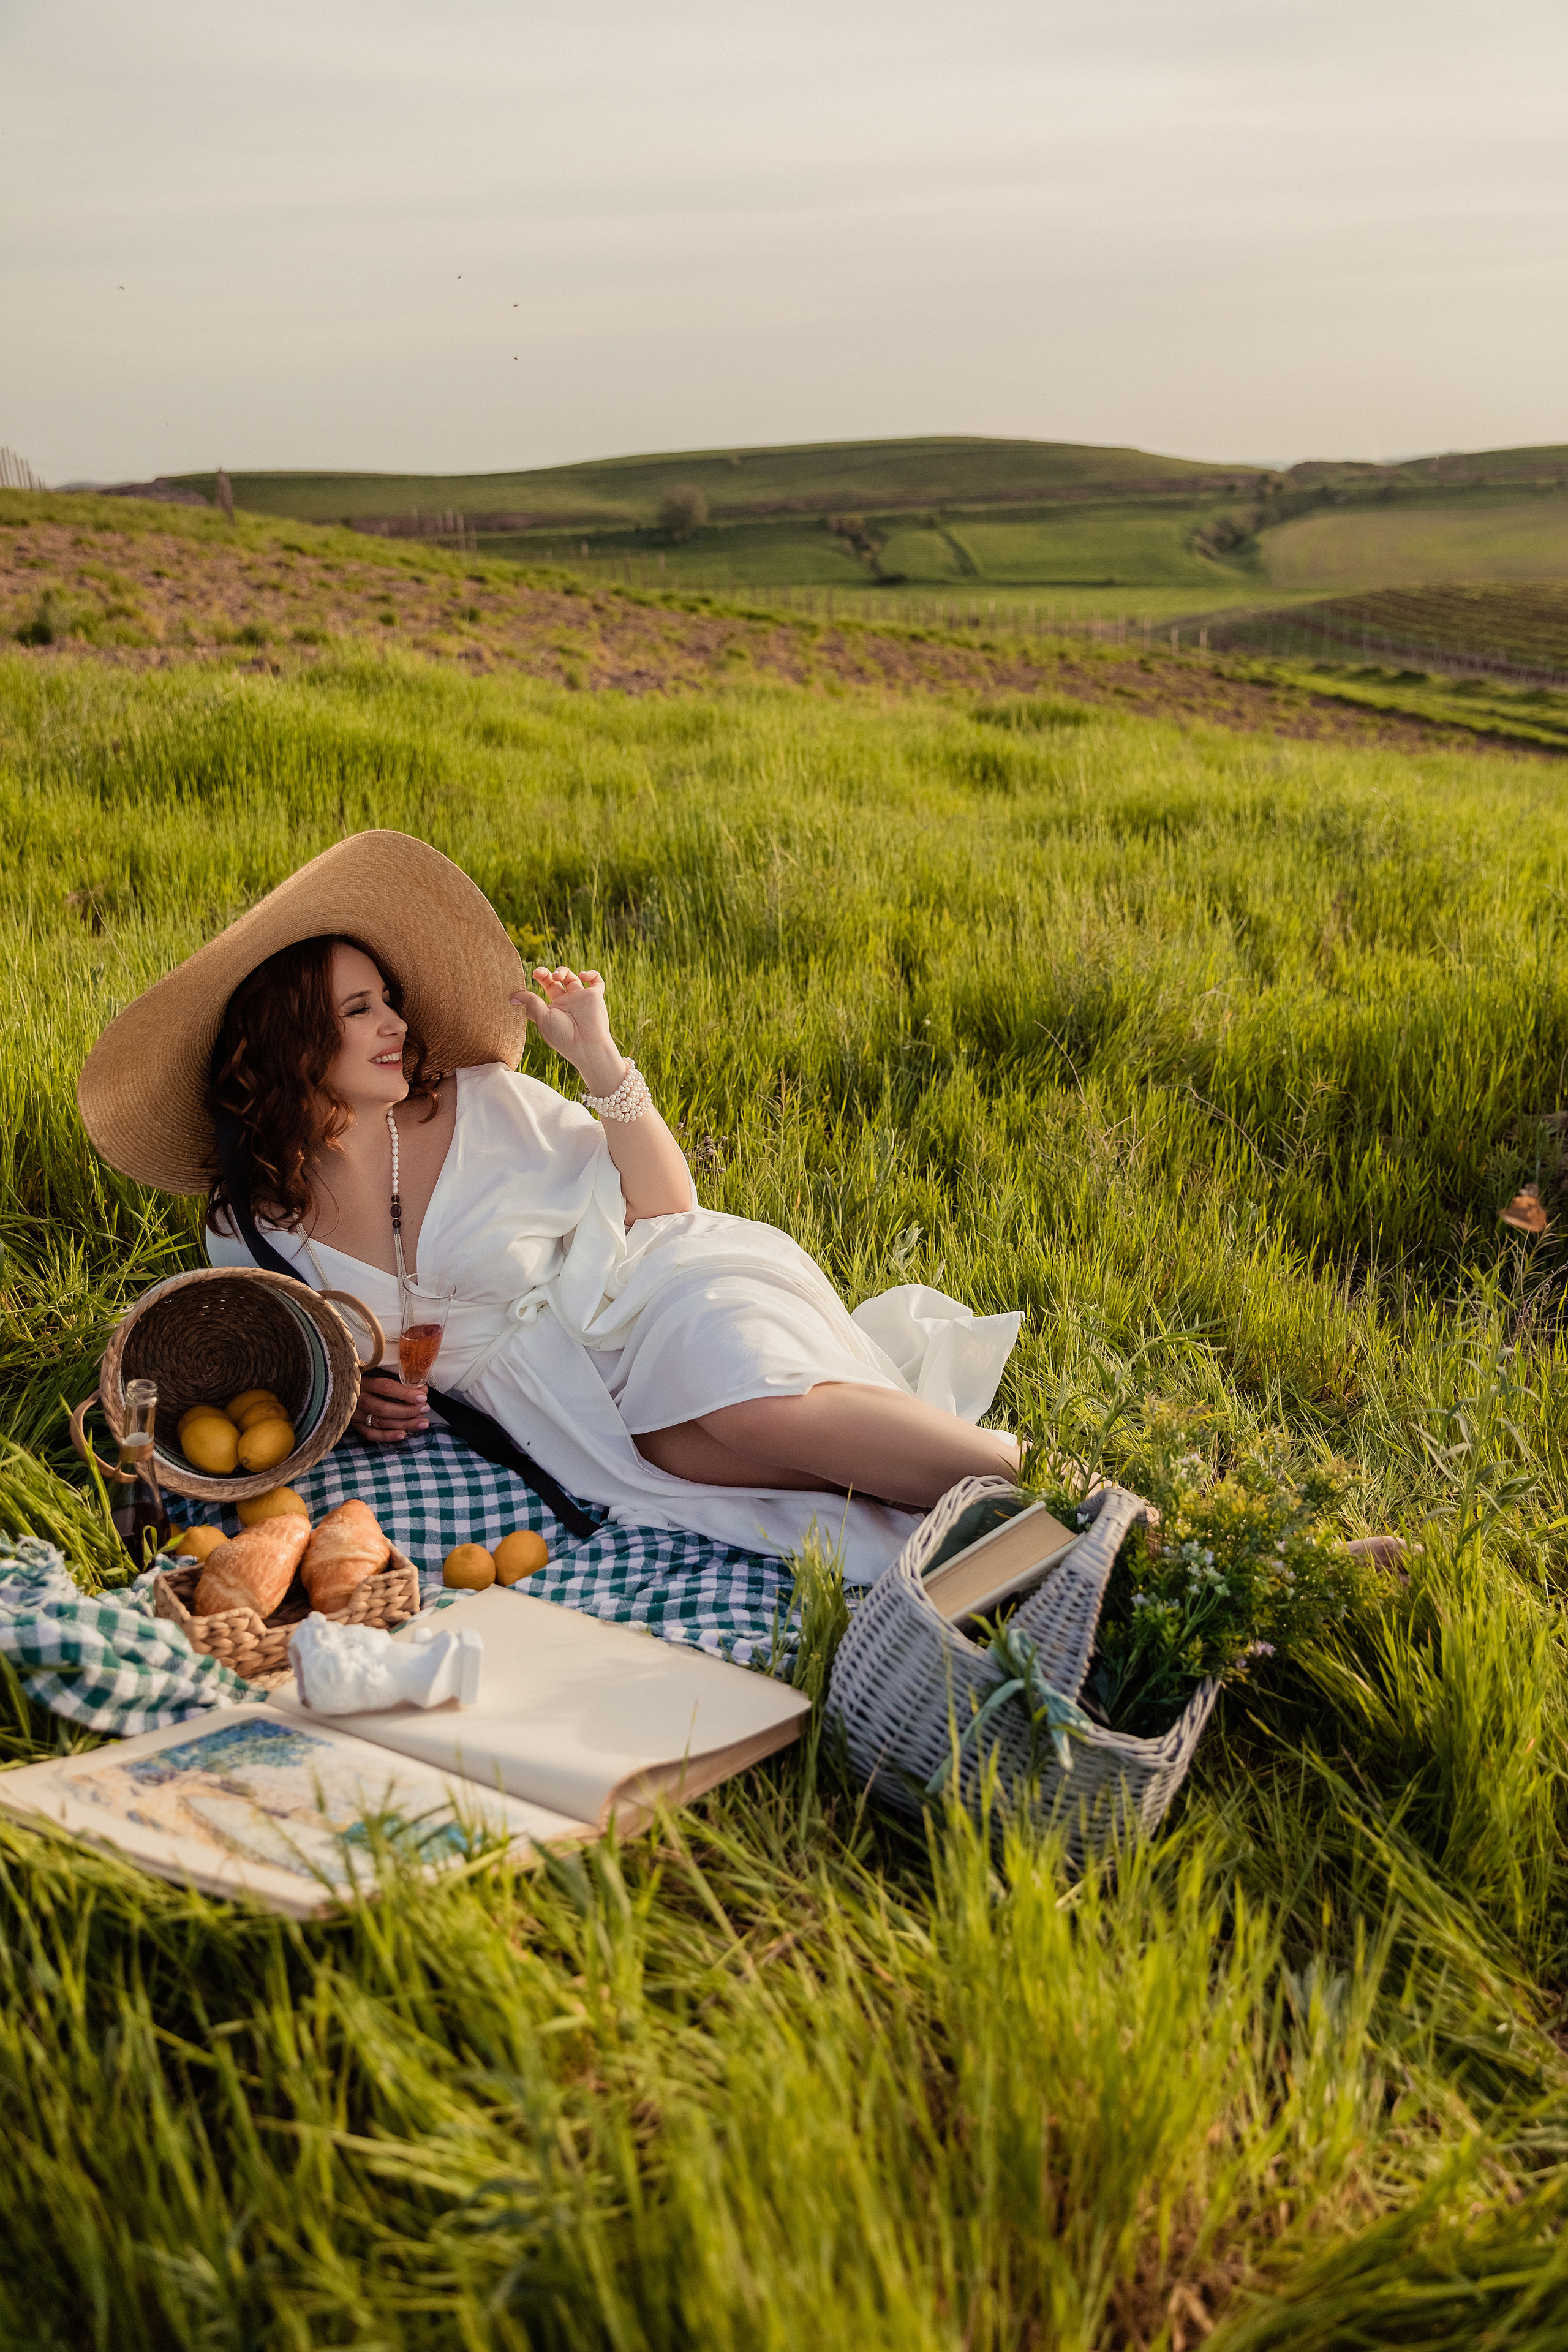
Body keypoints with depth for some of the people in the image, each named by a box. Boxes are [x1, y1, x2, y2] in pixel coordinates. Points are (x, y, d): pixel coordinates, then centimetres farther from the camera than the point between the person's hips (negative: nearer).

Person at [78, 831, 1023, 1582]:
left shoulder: (486, 1100, -2)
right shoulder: (248, 1233, 2)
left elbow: (662, 1210, -1)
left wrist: (601, 1058, -12)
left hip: (672, 1295, -2)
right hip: (570, 1402, 2)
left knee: (754, 1409, -36)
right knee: (675, 1450, -33)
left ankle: (1009, 1467, -29)